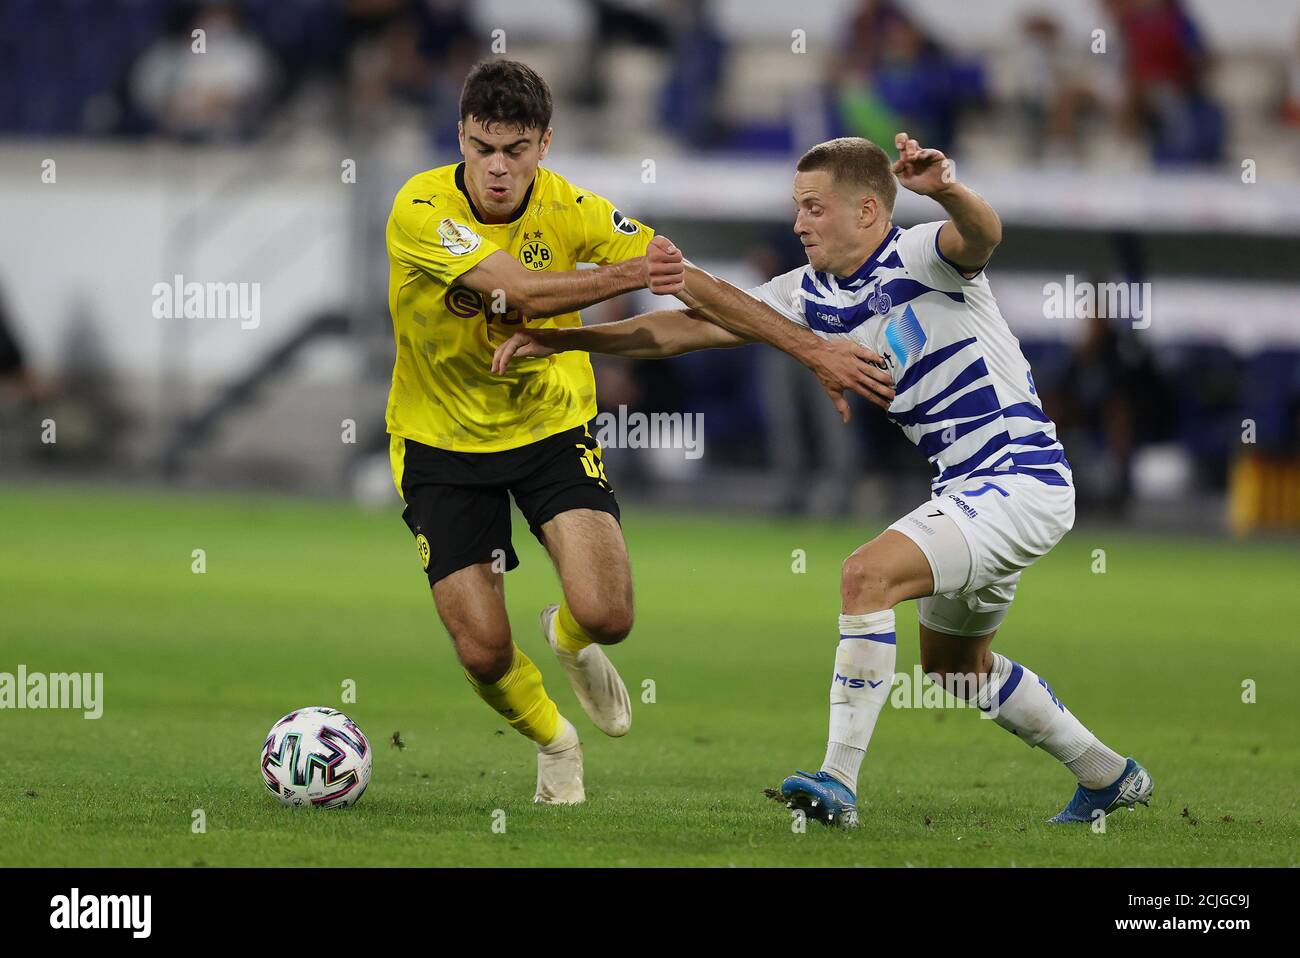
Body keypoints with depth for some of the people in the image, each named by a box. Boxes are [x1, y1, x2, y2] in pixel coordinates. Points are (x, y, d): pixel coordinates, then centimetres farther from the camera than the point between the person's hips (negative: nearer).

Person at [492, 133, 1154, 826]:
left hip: (1021, 480, -10)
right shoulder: (811, 294, 6)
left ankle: (839, 782, -24)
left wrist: (945, 190, -62)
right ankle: (1108, 776, 39)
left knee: (868, 574, -25)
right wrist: (562, 339, -1)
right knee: (956, 664, 22)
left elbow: (981, 235, -40)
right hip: (964, 485, 10)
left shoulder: (921, 258, -16)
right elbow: (690, 326, 5)